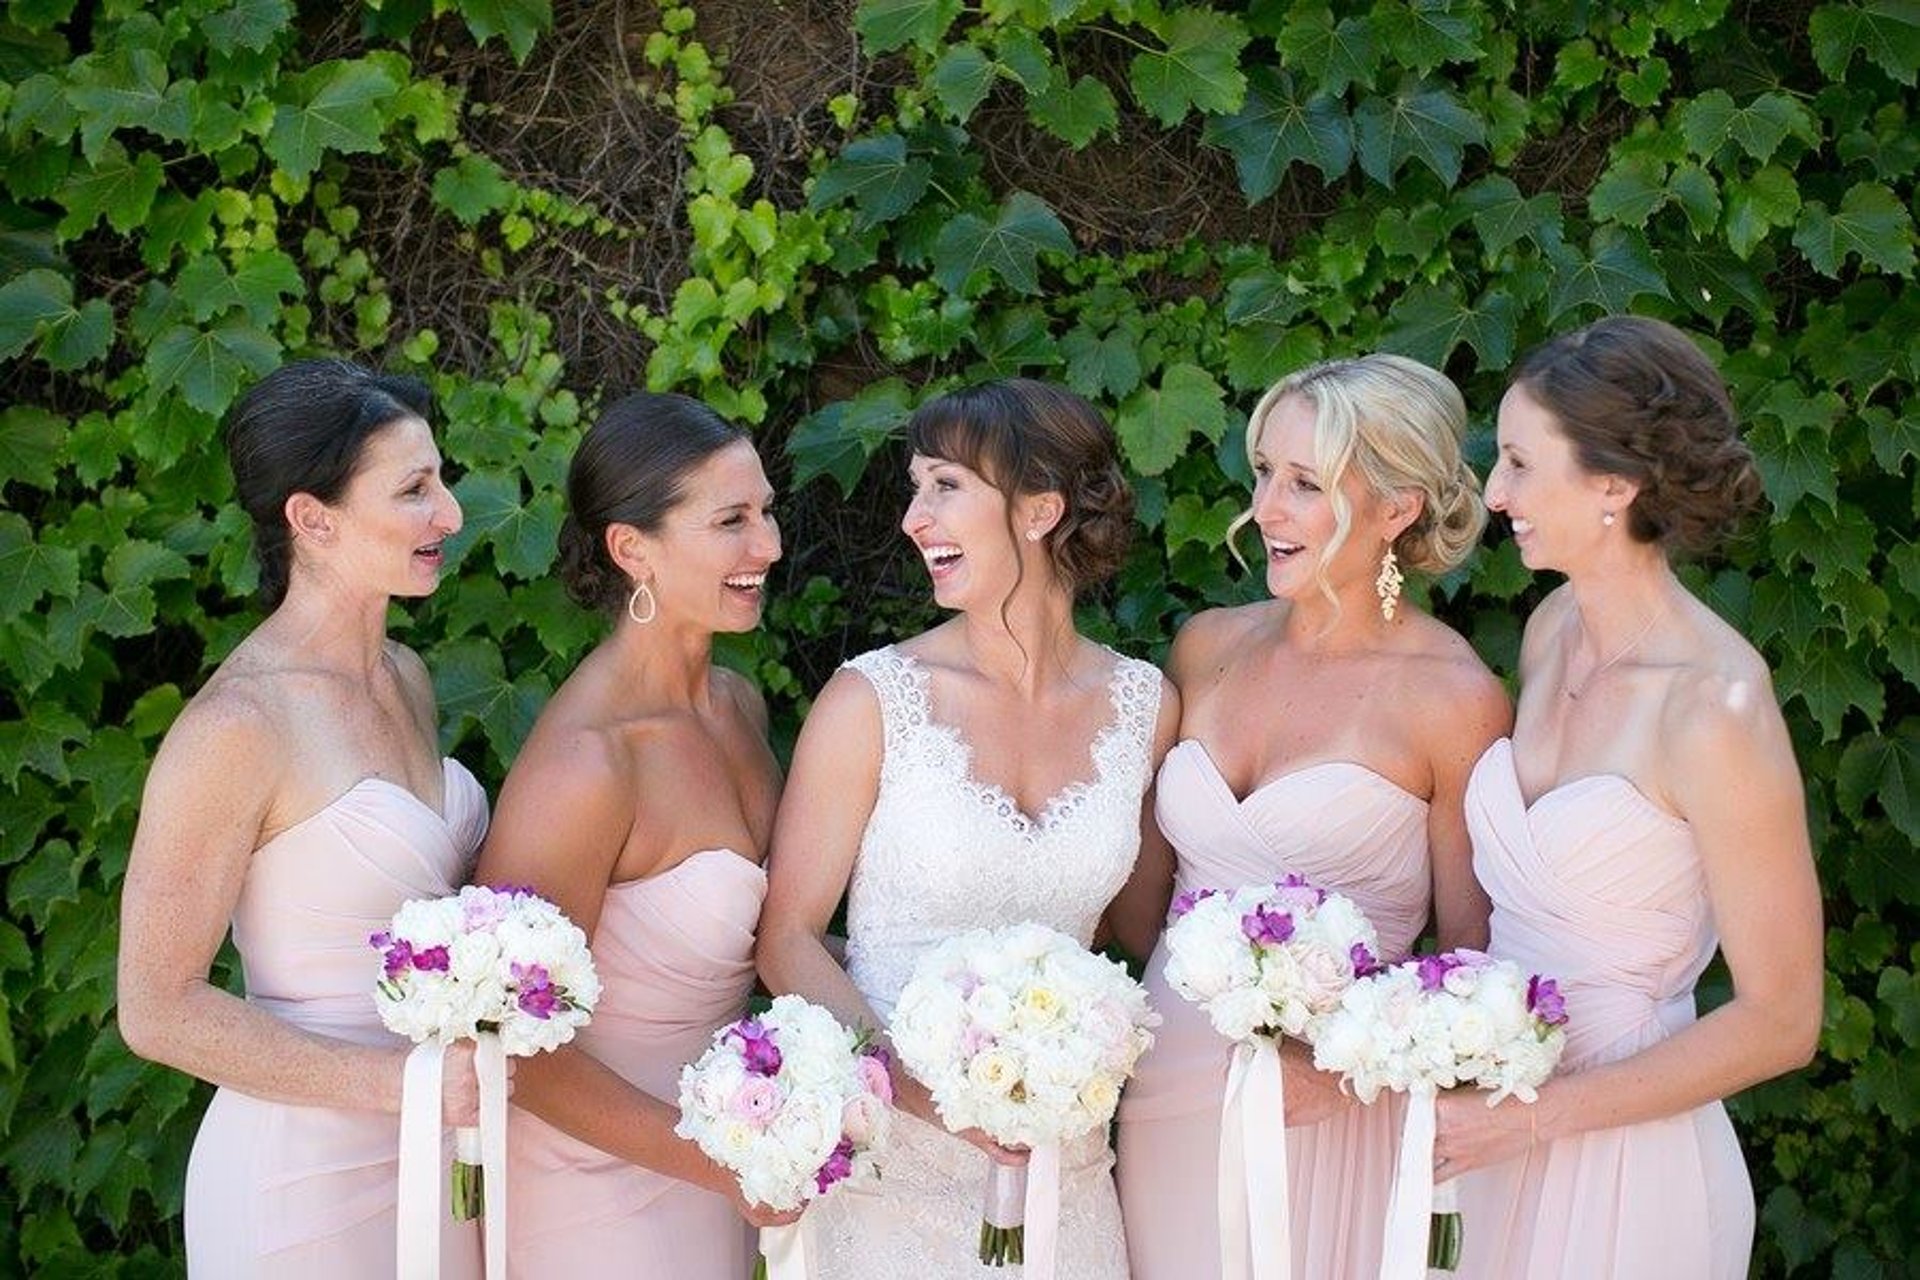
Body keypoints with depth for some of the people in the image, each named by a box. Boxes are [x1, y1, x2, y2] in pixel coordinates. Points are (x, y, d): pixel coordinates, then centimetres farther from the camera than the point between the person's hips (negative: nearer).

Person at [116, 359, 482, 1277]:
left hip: (437, 1151, 7)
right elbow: (159, 1009, -17)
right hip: (311, 1170, -7)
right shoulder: (235, 727, -19)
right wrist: (401, 1079, -21)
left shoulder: (406, 678, 5)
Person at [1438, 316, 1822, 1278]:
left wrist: (1535, 1117, -15)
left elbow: (1780, 1022, -16)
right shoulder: (1554, 629, 1)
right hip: (1504, 1141, 6)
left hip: (1625, 1169, -6)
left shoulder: (1715, 706, -20)